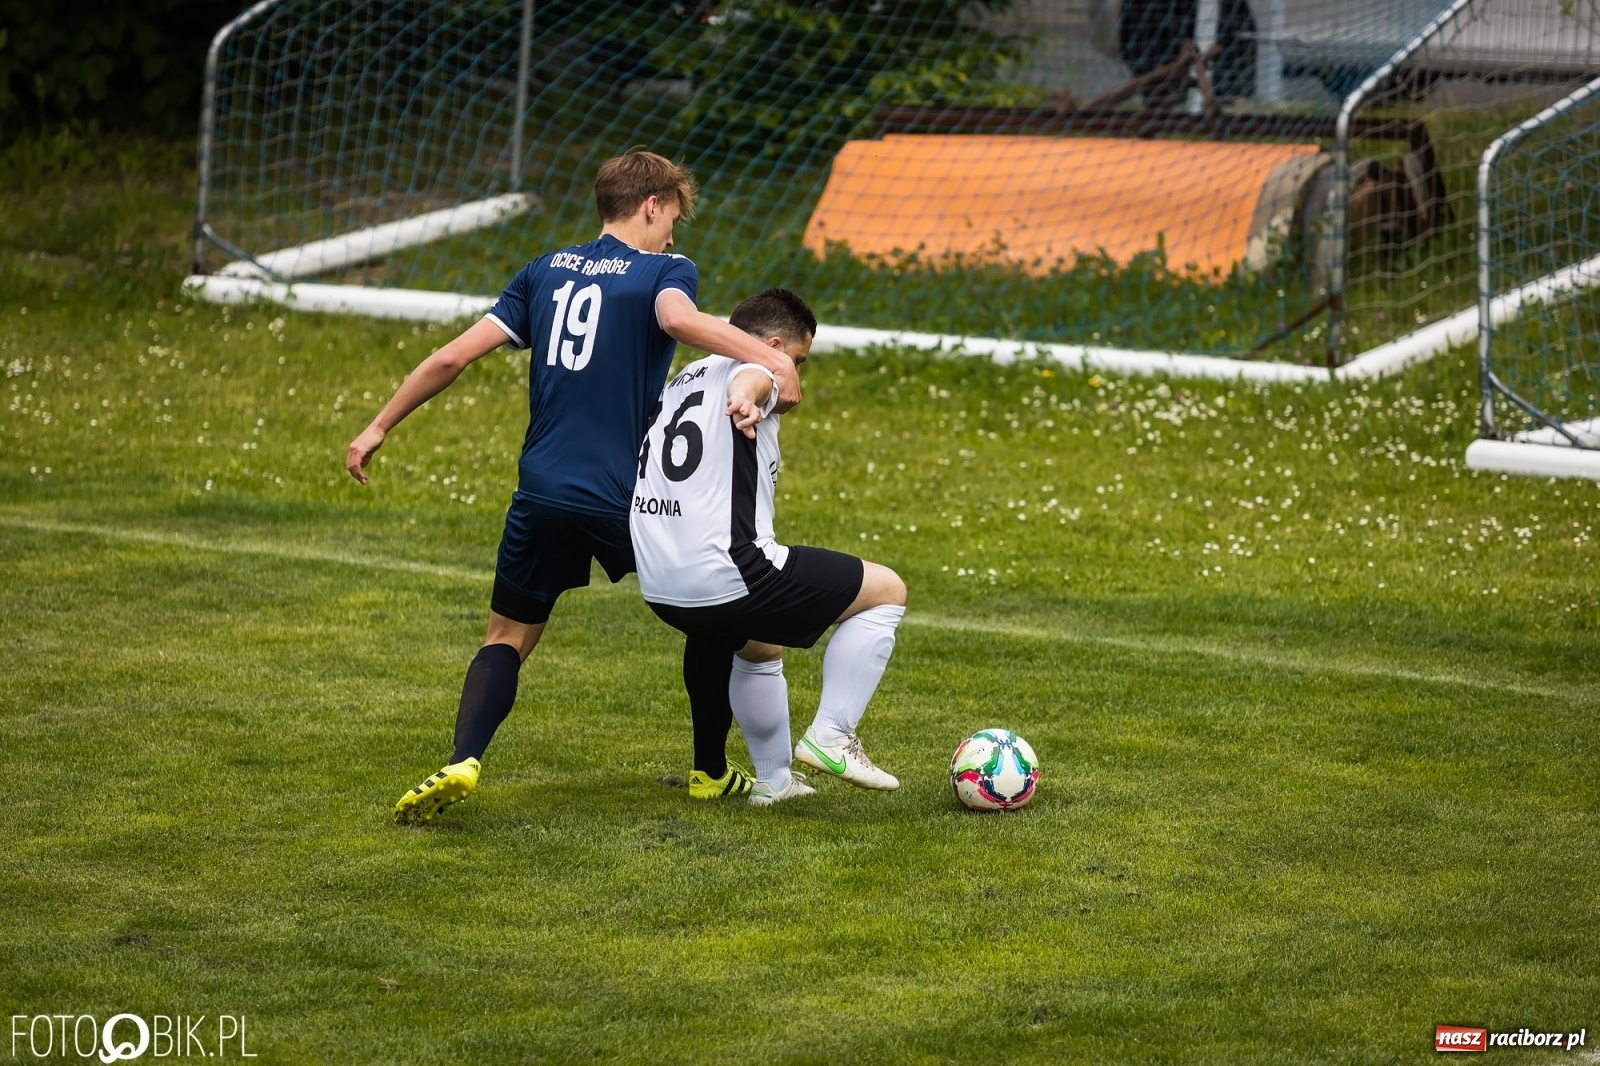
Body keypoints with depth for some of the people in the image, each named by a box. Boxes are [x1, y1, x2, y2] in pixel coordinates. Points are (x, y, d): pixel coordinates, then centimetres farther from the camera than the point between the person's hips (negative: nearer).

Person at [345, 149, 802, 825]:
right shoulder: (664, 271, -2)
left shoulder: (546, 272, 12)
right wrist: (767, 358, -35)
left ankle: (462, 763, -9)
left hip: (541, 493, 4)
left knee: (508, 636, 16)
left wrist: (380, 427, 16)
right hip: (627, 498, -4)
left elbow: (453, 357, 9)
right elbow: (678, 317, -28)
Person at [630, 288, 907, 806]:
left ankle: (773, 780, 40)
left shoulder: (680, 382, 25)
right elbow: (753, 374, -28)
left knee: (758, 645, 39)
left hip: (660, 590, 9)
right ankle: (830, 736, -1)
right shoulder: (759, 366, -1)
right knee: (886, 591, 3)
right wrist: (749, 399, -51)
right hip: (727, 579, -9)